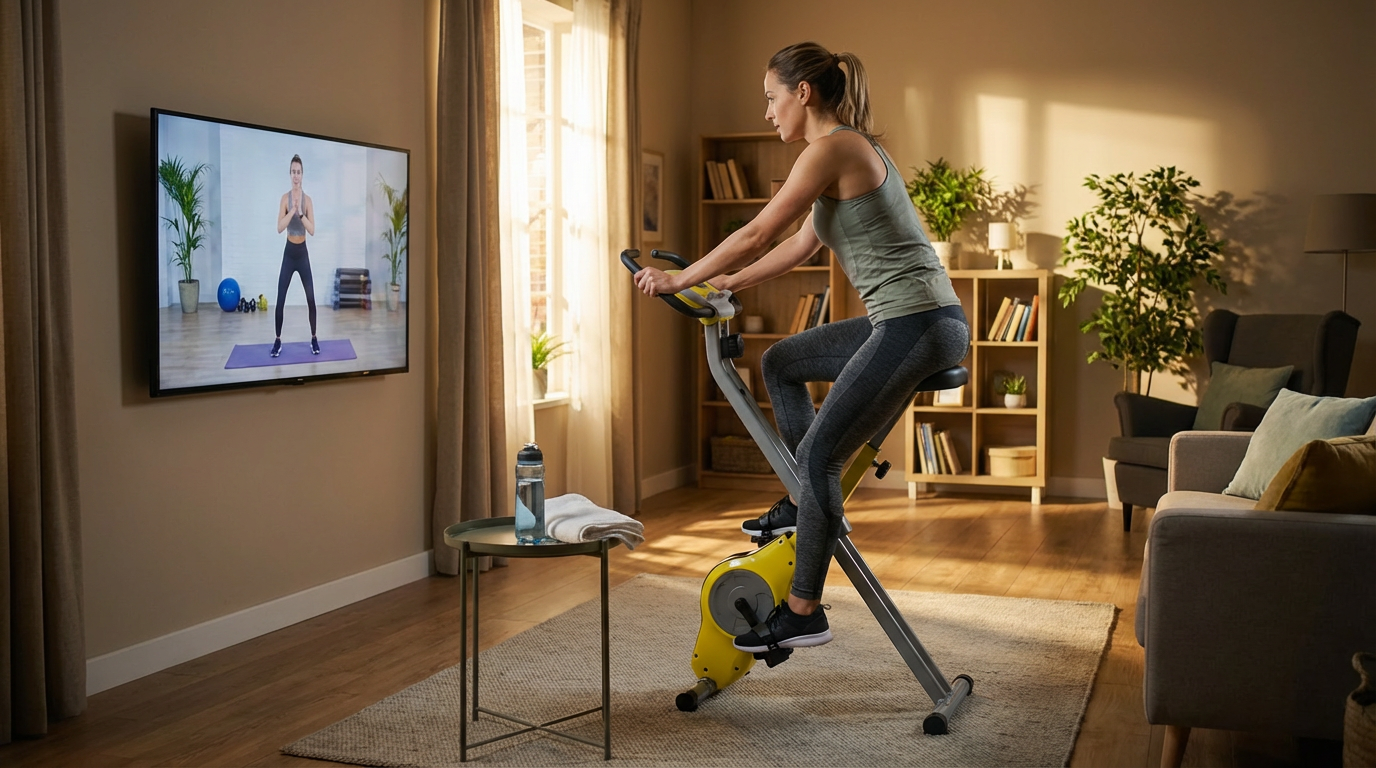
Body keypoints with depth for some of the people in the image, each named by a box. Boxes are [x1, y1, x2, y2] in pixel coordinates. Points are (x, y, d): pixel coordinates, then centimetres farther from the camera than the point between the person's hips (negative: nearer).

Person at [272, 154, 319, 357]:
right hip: (288, 253, -1)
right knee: (280, 300, -3)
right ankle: (278, 341, 10)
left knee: (311, 299, -2)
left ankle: (314, 339, 13)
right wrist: (292, 211, -24)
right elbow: (279, 228, -15)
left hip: (303, 253, 1)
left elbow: (312, 230, -10)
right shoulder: (285, 198, -4)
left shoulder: (308, 199, -2)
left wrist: (300, 213, -23)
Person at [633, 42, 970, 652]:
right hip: (908, 321, 10)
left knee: (817, 455, -7)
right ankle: (805, 506, 25)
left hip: (917, 324, -10)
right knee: (781, 363, 22)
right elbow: (800, 246, 26)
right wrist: (729, 284, 31)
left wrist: (679, 280, 1)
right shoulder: (851, 148, 19)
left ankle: (804, 612, 1)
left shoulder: (831, 148, -11)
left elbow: (757, 236, -11)